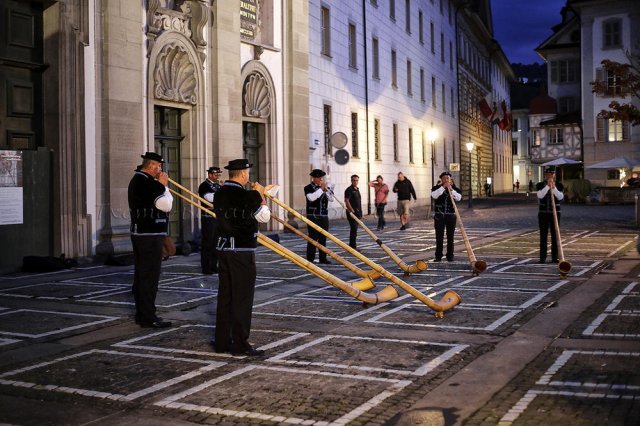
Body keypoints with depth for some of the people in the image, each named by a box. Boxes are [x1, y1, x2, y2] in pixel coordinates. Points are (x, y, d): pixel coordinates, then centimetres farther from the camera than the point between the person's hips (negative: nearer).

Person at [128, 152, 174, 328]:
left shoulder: (137, 179, 16)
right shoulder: (146, 181, -17)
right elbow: (166, 205, -17)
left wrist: (161, 186, 11)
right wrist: (163, 185, -6)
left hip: (140, 234, 11)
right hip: (150, 236, -11)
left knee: (141, 276, 13)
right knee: (150, 277, -6)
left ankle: (141, 314, 21)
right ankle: (148, 318, -3)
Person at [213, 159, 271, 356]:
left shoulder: (220, 194, 6)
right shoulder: (247, 196, -15)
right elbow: (265, 217, -5)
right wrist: (261, 196, 7)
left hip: (224, 249, 7)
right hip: (243, 251, -7)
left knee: (225, 295, 12)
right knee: (242, 298, 0)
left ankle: (222, 341, 19)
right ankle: (240, 344, 4)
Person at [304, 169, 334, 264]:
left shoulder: (325, 188, 13)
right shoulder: (308, 188, -2)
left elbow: (331, 198, 3)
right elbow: (311, 197, -21)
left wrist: (326, 189, -10)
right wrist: (321, 189, -17)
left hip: (324, 217, 5)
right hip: (313, 217, -5)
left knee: (323, 238, 8)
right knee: (313, 238, -6)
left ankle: (323, 258, 15)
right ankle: (310, 259, -3)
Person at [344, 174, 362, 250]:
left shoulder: (357, 189, 17)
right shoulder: (349, 190, -11)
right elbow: (346, 201, -19)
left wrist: (360, 213, 21)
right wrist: (352, 210, -22)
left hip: (357, 212, 9)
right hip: (352, 212, -9)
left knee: (355, 228, 12)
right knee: (354, 228, -11)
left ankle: (352, 245, 19)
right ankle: (353, 246, -9)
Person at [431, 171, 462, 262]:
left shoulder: (455, 188, 7)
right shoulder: (436, 188, 5)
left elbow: (458, 198, -11)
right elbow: (434, 196, -16)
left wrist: (451, 189, -21)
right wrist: (443, 187, -20)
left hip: (451, 214, 1)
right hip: (439, 215, -1)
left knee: (450, 236, 3)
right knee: (439, 236, -2)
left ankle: (450, 255, 11)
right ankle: (438, 256, 3)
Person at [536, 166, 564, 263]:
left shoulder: (559, 185, 3)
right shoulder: (540, 185, 0)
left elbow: (560, 197, -11)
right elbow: (540, 195, -17)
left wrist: (553, 188, -22)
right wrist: (548, 186, -25)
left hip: (555, 213, 1)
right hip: (543, 213, -1)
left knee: (555, 235, 2)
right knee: (543, 235, 0)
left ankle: (555, 257, 7)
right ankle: (542, 257, 3)